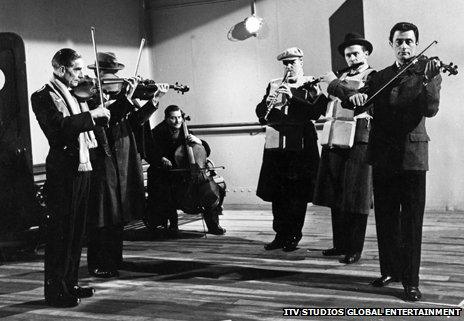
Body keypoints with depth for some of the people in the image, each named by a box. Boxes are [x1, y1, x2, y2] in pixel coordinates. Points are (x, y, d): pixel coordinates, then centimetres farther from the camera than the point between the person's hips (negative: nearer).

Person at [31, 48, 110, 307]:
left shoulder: (77, 95, 18)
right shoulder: (43, 97, -7)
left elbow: (99, 120, 22)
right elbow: (61, 125, -24)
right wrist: (91, 115, -20)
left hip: (83, 167, 8)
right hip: (63, 170, -8)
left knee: (77, 230, 13)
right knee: (60, 231, -3)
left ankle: (70, 283, 23)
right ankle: (55, 290, 5)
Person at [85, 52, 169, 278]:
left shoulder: (118, 95, 11)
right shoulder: (90, 96, -9)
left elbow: (135, 120, 5)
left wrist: (155, 100, -5)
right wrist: (127, 98, -29)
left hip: (122, 164, 7)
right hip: (102, 164, -7)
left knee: (118, 216, 13)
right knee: (101, 218, 0)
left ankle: (114, 260, 24)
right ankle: (98, 265, 9)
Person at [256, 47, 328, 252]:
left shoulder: (311, 85, 4)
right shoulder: (274, 85, 17)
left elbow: (315, 112, -11)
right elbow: (260, 113, 12)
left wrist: (292, 96, -18)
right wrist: (267, 104, -9)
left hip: (300, 148, -4)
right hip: (275, 146, 4)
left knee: (297, 196, -1)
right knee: (276, 195, 6)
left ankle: (293, 237, 11)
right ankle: (280, 235, 18)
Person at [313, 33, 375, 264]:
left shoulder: (374, 77, 1)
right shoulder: (342, 77, 21)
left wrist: (334, 84, -11)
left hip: (358, 142, -6)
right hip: (334, 141, 7)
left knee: (355, 198, -3)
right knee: (335, 197, 10)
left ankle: (355, 249, 3)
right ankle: (340, 243, 20)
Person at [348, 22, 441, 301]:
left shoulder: (428, 72, 4)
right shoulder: (380, 77, 15)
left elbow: (431, 109, -11)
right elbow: (360, 102, 11)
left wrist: (428, 78, -27)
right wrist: (355, 95, -12)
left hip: (412, 155, -4)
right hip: (383, 155, 4)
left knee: (411, 221, -4)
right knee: (385, 218, 10)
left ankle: (411, 281, 2)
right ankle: (390, 270, 24)